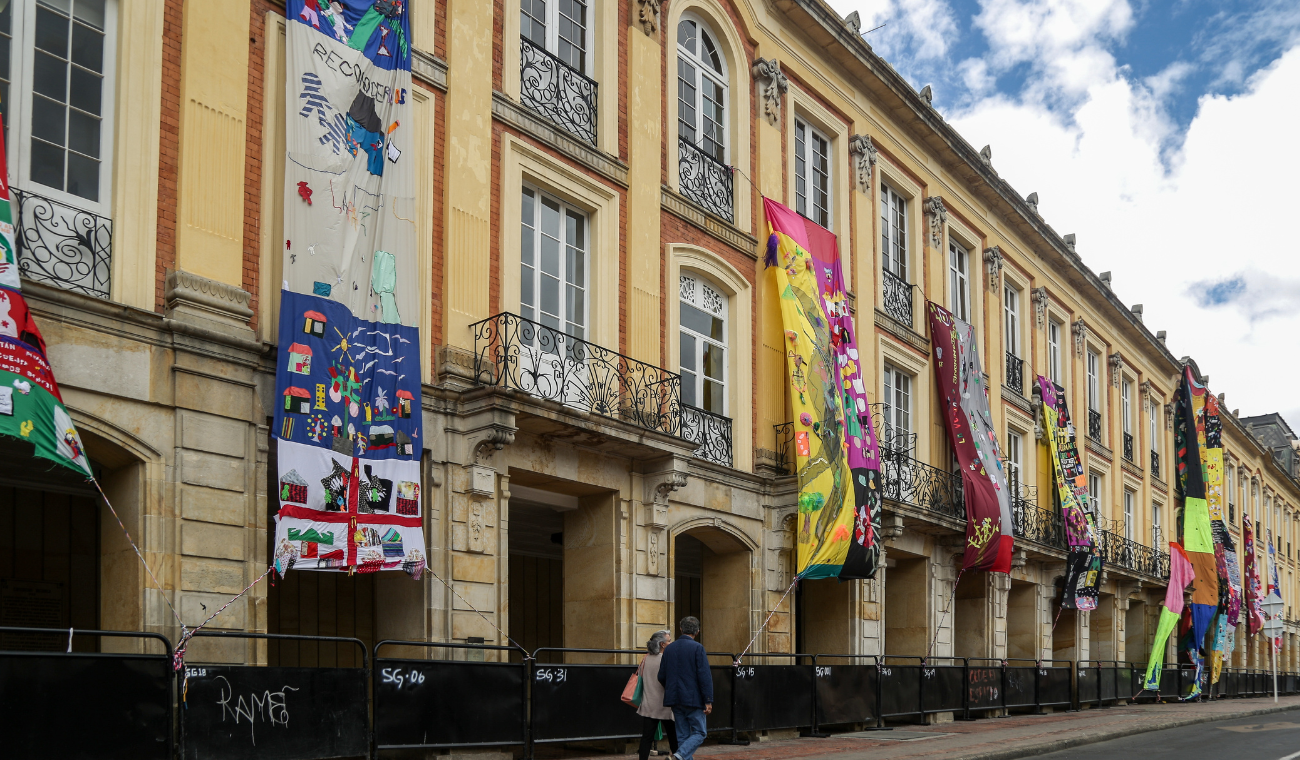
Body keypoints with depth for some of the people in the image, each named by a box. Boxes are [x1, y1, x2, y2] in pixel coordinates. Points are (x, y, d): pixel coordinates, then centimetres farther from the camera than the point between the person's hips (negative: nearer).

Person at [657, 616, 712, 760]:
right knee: (699, 732, 2)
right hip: (693, 699, -6)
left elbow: (661, 676, 10)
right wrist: (708, 701, -13)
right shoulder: (697, 648, -10)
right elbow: (704, 676, -15)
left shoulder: (669, 649, 8)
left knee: (682, 735, 11)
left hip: (675, 699, 6)